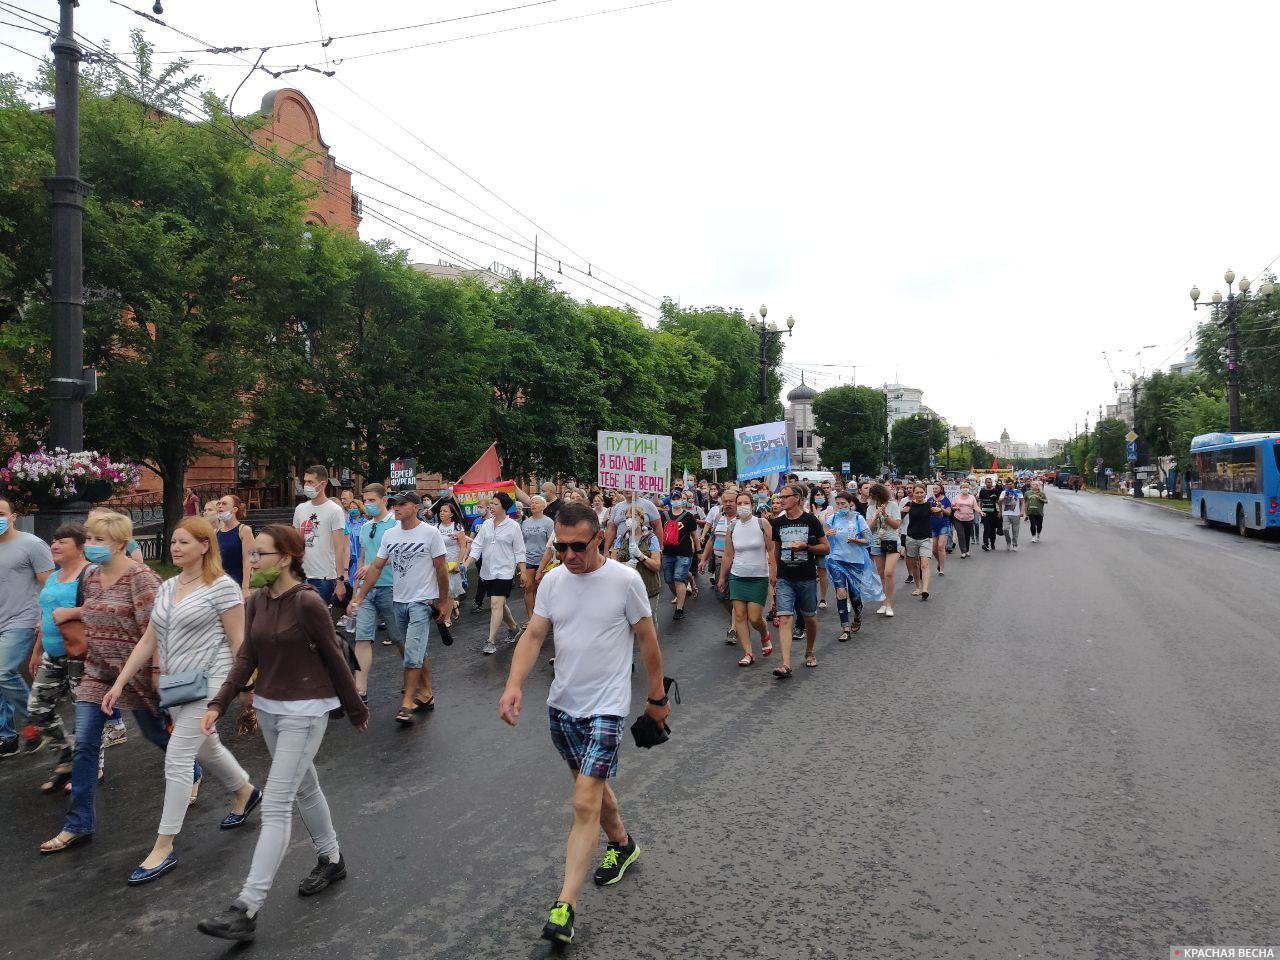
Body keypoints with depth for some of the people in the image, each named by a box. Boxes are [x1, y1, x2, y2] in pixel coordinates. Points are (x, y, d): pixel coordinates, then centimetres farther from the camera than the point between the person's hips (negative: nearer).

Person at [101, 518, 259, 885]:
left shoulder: (222, 586, -13)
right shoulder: (166, 588, 9)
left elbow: (237, 641, -11)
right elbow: (148, 640, 11)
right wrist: (119, 683, 6)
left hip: (208, 682, -8)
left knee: (177, 759, -8)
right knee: (206, 749, 22)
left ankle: (164, 847, 4)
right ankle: (245, 793, 46)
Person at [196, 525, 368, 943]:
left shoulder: (308, 602, -21)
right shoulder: (256, 600, 0)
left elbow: (334, 658, -13)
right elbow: (246, 657, 2)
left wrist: (356, 709, -4)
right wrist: (218, 704, -8)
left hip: (304, 710, -8)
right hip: (268, 706, 8)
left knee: (275, 805, -6)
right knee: (304, 786, 22)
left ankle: (247, 909, 1)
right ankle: (331, 860, 41)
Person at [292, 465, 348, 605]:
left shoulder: (334, 510, -7)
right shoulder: (300, 509, 12)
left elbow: (340, 548, -11)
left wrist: (340, 580, -16)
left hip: (325, 578, -6)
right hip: (302, 576, 6)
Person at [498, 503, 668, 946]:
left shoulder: (625, 580, -14)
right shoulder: (552, 581, -1)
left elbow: (647, 641, -5)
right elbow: (533, 636, -2)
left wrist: (658, 697, 2)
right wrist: (514, 685, -18)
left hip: (606, 707, -5)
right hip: (562, 704, 5)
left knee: (585, 803, -9)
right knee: (592, 783, 22)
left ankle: (565, 906, 0)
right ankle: (622, 844, 47)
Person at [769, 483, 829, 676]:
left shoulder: (811, 520, -6)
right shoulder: (778, 522, 5)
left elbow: (826, 548, -3)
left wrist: (805, 546, -17)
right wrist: (774, 573, 18)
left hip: (807, 578, -2)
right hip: (784, 579, 2)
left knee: (810, 618, 12)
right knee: (784, 619, -11)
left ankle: (809, 653, 37)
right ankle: (786, 664, -16)